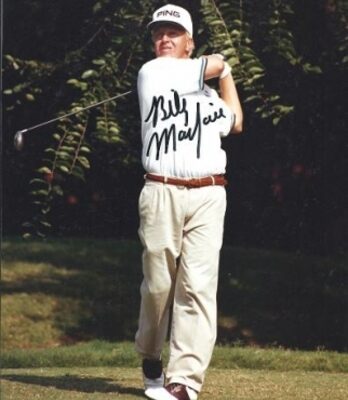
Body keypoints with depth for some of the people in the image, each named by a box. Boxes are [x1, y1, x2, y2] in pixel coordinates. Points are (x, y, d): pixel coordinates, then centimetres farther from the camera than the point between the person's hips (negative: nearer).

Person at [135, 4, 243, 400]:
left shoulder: (208, 93, 23)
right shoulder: (151, 72, 5)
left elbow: (235, 122, 38)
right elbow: (209, 66, 2)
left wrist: (226, 77, 37)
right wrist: (221, 66, 24)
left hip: (207, 196, 3)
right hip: (161, 193, -3)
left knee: (198, 286, -10)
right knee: (158, 285, -1)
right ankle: (150, 357, 27)